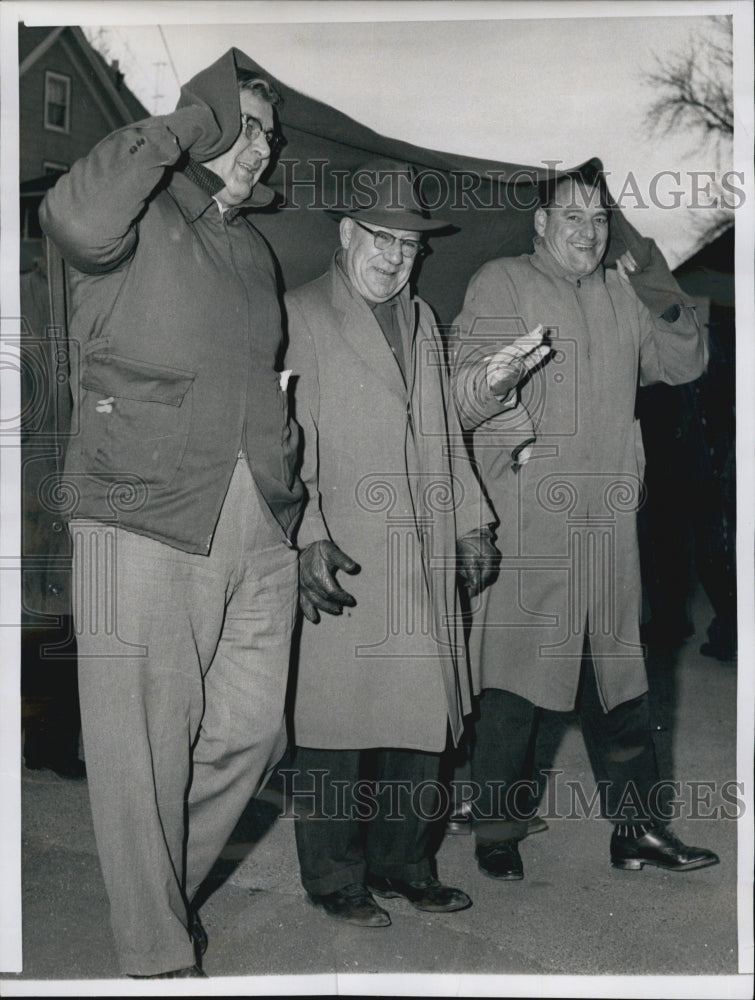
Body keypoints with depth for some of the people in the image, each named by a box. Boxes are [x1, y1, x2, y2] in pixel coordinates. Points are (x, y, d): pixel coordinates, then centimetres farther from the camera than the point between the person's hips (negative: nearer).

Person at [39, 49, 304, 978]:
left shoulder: (250, 246, 22)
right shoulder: (140, 218, 0)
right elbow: (75, 219, -25)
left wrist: (294, 500, 22)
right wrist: (187, 124, -11)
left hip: (257, 527, 7)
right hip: (146, 523, -7)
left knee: (250, 732, 9)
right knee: (146, 746, -2)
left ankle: (164, 890, 30)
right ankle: (157, 954, 12)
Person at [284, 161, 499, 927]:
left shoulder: (421, 319, 21)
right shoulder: (299, 315, -1)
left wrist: (471, 522, 16)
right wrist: (308, 537, -19)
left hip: (423, 561, 6)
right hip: (343, 560, -6)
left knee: (424, 715, 9)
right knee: (337, 722, -1)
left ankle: (401, 863, 23)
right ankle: (336, 879, 13)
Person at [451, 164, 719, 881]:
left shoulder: (622, 295, 19)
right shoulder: (499, 285, 3)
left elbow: (684, 365, 15)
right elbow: (461, 397, -6)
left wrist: (663, 300, -2)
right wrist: (492, 377, -30)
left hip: (608, 519, 5)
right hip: (523, 519, -5)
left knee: (619, 676, 9)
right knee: (514, 684, -4)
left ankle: (636, 828, 18)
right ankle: (496, 829, 10)